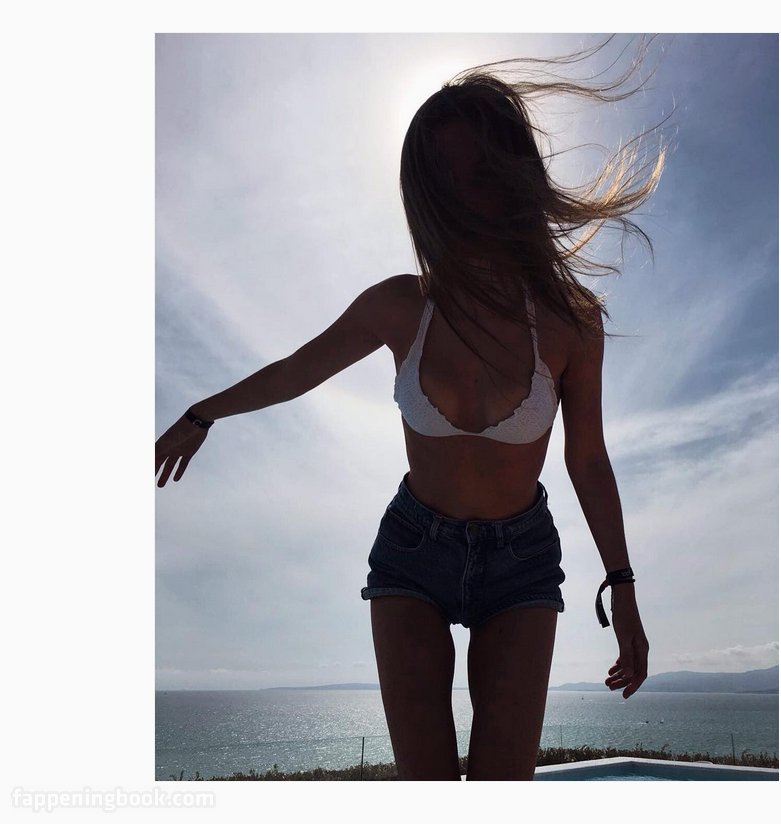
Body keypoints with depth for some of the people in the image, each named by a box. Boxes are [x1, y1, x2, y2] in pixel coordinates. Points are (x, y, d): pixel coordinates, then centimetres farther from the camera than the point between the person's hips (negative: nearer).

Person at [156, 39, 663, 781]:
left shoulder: (572, 318, -16)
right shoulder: (398, 305, -15)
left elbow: (588, 461, -4)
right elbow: (293, 372, 1)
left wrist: (624, 593, 0)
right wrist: (197, 418, 15)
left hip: (521, 561, 0)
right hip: (413, 553, 0)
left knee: (505, 775, -9)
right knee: (423, 776, -9)